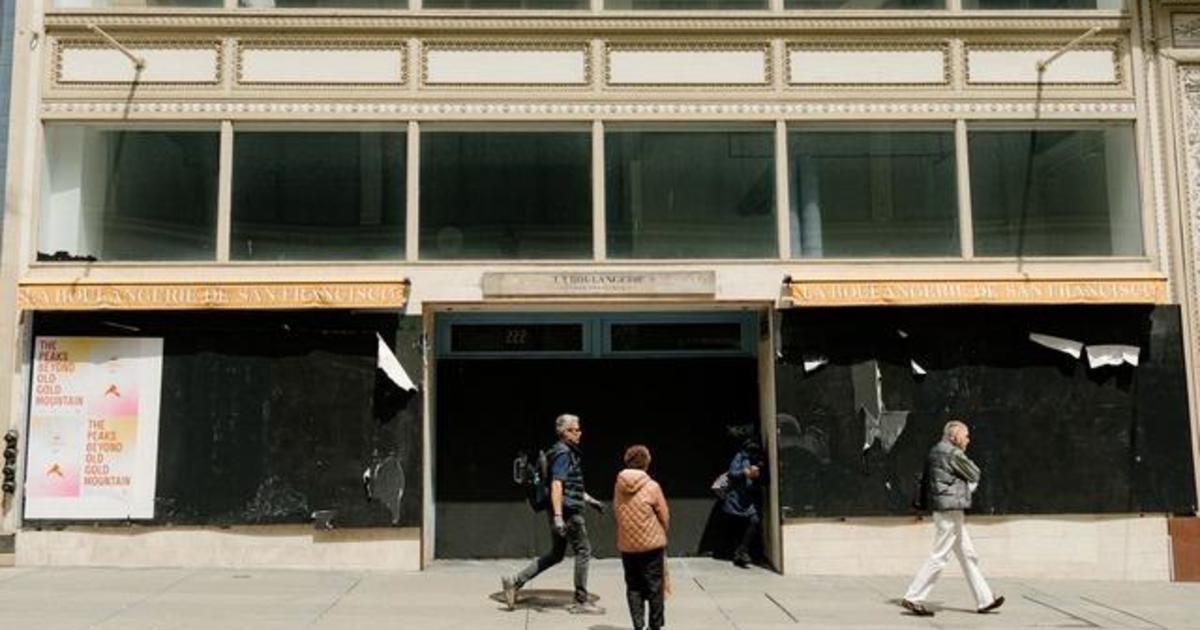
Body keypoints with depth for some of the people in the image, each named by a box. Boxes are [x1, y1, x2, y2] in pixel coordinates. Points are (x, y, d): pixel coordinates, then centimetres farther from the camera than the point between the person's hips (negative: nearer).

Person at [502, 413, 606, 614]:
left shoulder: (569, 451, 17)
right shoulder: (563, 453, -15)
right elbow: (556, 486, -23)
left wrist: (589, 500, 29)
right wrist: (558, 516, -28)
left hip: (565, 510, 10)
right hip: (568, 511, -10)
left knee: (556, 555, 14)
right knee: (583, 551, 0)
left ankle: (515, 582, 12)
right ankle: (581, 602, 7)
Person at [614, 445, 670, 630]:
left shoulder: (619, 485, -2)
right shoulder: (652, 486, -13)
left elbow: (616, 512, 4)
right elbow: (664, 516, -6)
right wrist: (661, 533, 13)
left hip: (626, 545, 3)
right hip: (651, 544, -3)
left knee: (633, 587, 13)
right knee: (654, 587, 9)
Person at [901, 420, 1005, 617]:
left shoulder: (935, 452, 14)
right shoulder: (954, 453, -15)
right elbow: (975, 475, -4)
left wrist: (965, 487, 9)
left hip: (946, 510, 10)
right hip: (950, 510, -10)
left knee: (968, 555, 13)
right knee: (939, 556, -6)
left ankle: (984, 600, 19)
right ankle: (912, 598, -4)